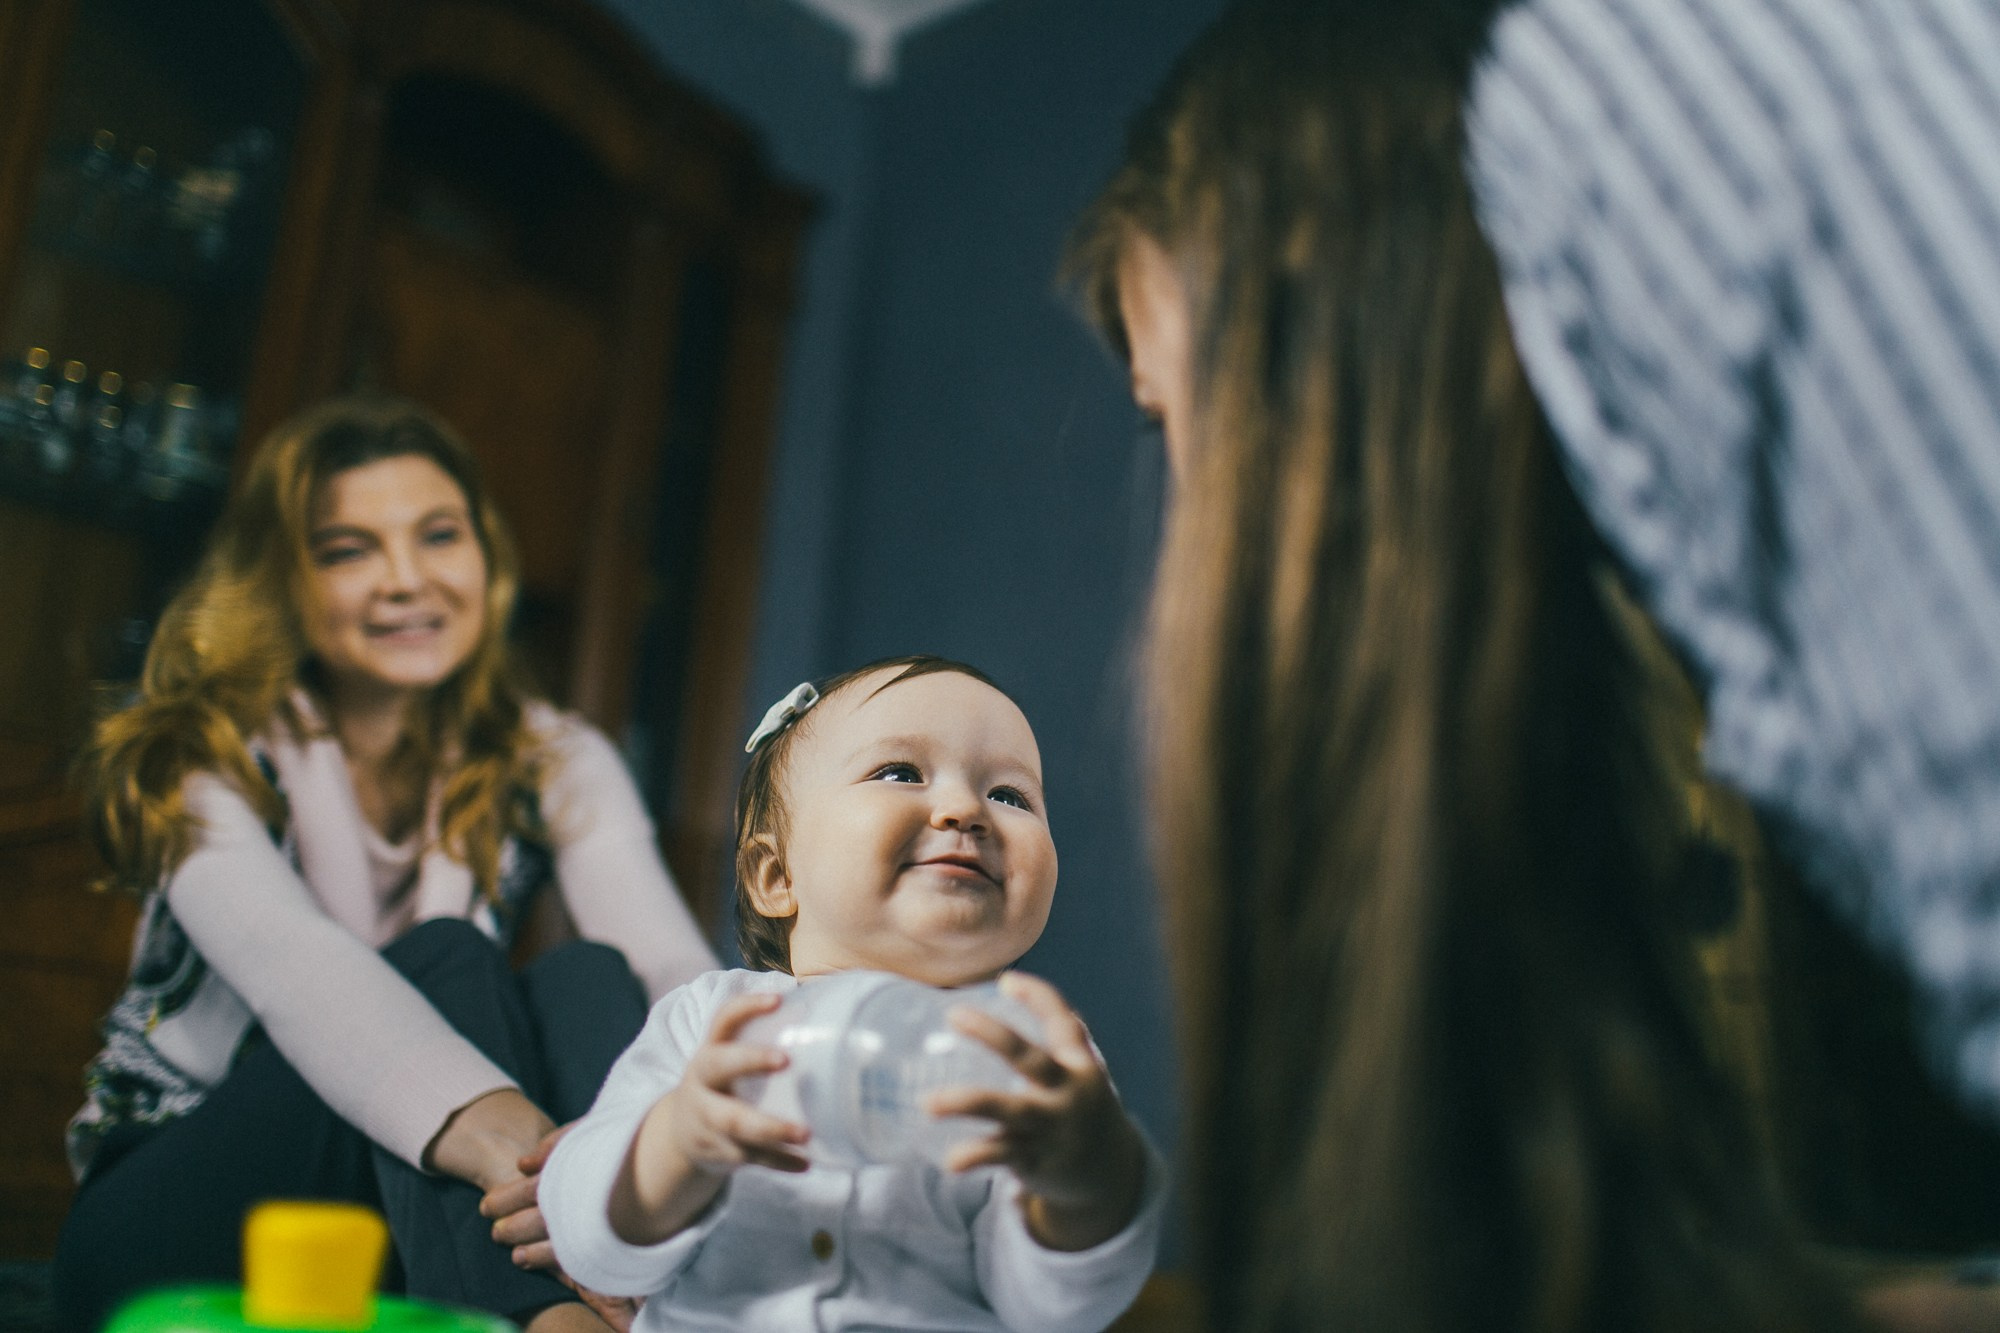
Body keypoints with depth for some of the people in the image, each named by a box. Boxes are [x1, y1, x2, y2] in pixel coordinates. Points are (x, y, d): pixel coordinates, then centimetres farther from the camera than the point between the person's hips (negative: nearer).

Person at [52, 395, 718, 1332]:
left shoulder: (554, 766, 1)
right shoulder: (198, 759, -8)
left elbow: (671, 967, -19)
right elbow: (292, 963, -32)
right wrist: (508, 1138, -52)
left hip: (419, 1224, 3)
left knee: (588, 978, -25)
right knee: (443, 960, -29)